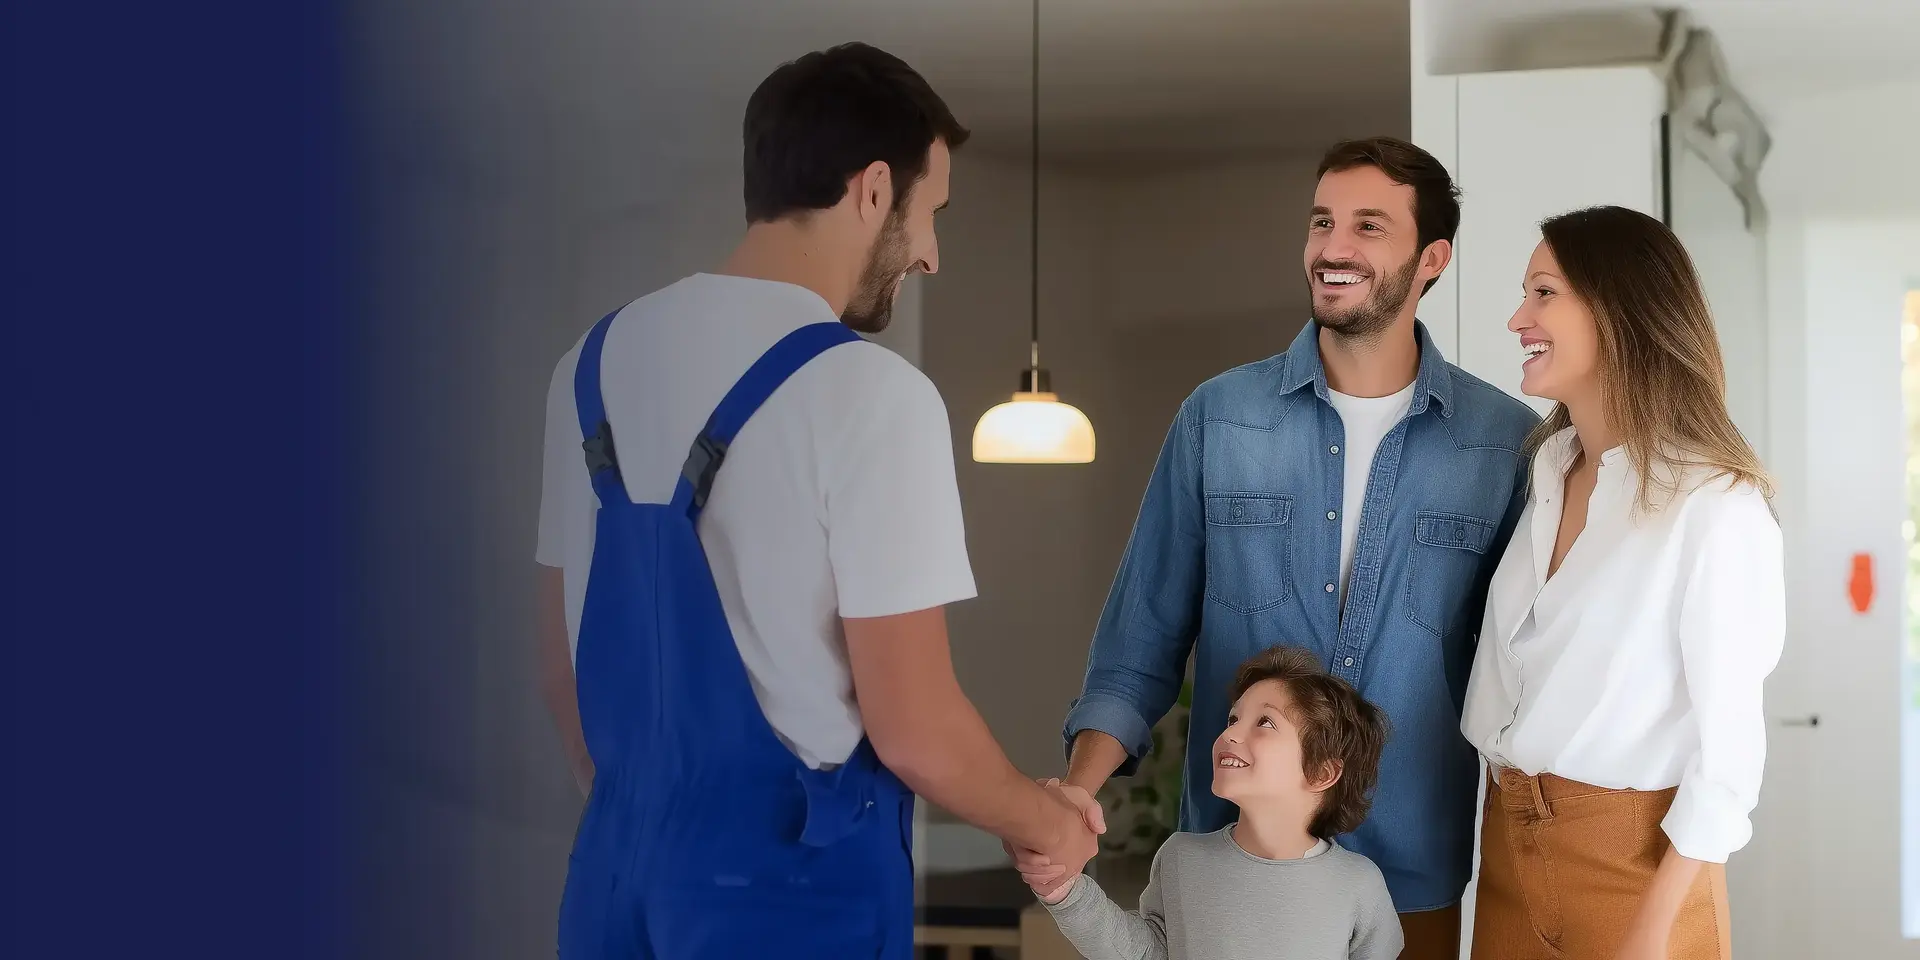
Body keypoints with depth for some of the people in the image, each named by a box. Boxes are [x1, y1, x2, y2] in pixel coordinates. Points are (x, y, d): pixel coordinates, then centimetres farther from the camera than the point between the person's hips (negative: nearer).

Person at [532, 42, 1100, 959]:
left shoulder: (594, 361, 4)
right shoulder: (869, 391, -16)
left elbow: (563, 661, 12)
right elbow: (914, 731, -17)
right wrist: (1046, 823, 0)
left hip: (620, 862, 6)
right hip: (793, 878, -6)